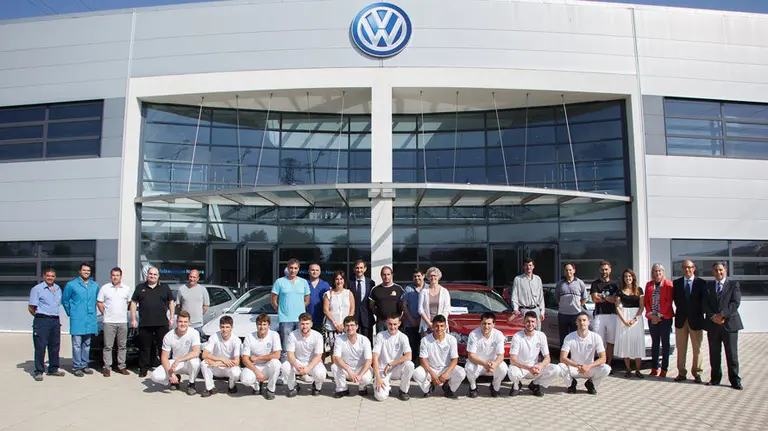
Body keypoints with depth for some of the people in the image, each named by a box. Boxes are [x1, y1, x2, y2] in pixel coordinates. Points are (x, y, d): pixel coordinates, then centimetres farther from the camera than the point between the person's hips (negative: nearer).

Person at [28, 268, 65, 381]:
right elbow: (30, 308, -2)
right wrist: (39, 316, 4)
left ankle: (53, 369, 20)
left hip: (55, 321, 6)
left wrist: (55, 317, 12)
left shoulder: (58, 289, 15)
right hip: (42, 321, -6)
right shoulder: (37, 289, -2)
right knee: (40, 347, -5)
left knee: (55, 346, 10)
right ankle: (39, 372, 1)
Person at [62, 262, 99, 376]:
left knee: (87, 344, 10)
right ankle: (77, 367, 2)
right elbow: (65, 300, 7)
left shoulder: (95, 286, 11)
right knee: (77, 344, -5)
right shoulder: (71, 285, -1)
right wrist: (70, 313, 7)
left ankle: (84, 365, 19)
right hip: (77, 320, -4)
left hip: (90, 320, 4)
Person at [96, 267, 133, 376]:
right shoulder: (104, 288, 3)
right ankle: (107, 367, 6)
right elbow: (99, 303, 6)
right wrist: (106, 314, 3)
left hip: (123, 321, 2)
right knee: (108, 346, -1)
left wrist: (123, 312, 8)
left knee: (122, 346, 7)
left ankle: (121, 366, 15)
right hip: (109, 322, -2)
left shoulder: (127, 289, 8)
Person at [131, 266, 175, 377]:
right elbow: (133, 303, 10)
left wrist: (171, 318, 5)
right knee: (145, 347, 5)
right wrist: (133, 319, 3)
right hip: (144, 324, 1)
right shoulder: (140, 288, 10)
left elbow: (171, 302, 12)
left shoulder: (165, 287, 9)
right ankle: (143, 369, 14)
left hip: (162, 323, 0)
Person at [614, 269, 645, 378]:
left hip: (637, 317, 0)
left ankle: (637, 370, 3)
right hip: (623, 318, 1)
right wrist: (624, 320, -10)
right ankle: (628, 369, 6)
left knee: (637, 343, -3)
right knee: (625, 343, -1)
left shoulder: (639, 290, 6)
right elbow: (617, 307, 3)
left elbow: (641, 306, 2)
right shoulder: (620, 291, 7)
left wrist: (635, 319, -12)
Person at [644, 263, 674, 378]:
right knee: (654, 343, 8)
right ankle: (654, 368, 13)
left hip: (665, 318, -3)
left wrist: (660, 315, -11)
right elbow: (646, 301, 8)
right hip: (652, 318, 4)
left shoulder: (668, 284, -2)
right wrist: (651, 314, -4)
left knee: (665, 344, 3)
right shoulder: (649, 285, 10)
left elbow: (669, 301, -7)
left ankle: (664, 369, 7)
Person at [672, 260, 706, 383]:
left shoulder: (701, 283, -1)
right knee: (681, 348, 6)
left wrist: (699, 313, -3)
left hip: (696, 320, -2)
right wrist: (680, 310, 3)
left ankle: (696, 373, 14)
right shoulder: (676, 283, 6)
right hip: (681, 320, 2)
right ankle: (681, 373, 13)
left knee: (697, 348, 4)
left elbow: (704, 300, 0)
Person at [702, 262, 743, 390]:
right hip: (712, 324, 3)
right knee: (714, 354, 7)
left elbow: (735, 303, -7)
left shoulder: (734, 284, 4)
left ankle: (734, 380, 8)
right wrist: (713, 316, -11)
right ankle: (715, 378, 16)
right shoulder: (708, 286, 12)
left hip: (729, 323, -3)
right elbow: (704, 304, 5)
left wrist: (722, 315, -15)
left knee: (732, 353, 0)